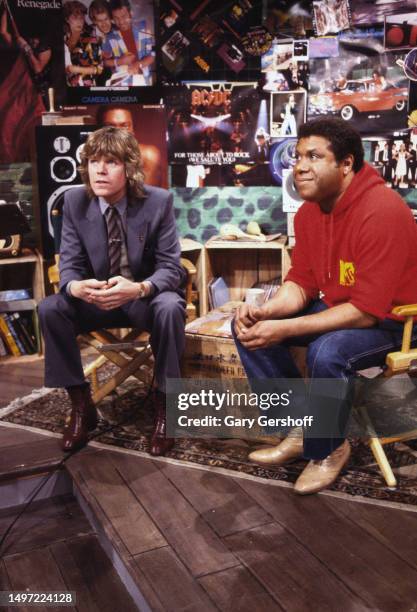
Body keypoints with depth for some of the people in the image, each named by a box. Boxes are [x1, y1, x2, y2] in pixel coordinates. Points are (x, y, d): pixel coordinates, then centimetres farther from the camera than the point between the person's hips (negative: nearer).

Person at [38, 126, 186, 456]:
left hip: (147, 297, -3)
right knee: (49, 309, -22)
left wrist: (139, 288, -40)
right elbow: (69, 264, -7)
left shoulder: (159, 201, -15)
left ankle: (163, 407, -16)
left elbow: (170, 267, -17)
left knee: (169, 308, -36)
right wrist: (76, 287, -34)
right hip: (97, 297, 3)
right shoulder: (74, 200, -7)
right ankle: (81, 404, -6)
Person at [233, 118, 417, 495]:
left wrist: (284, 329, -33)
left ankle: (328, 448, -6)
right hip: (337, 308, 8)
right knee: (248, 327, -3)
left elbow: (367, 311, -30)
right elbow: (300, 283, 2)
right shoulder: (309, 210, -2)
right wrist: (265, 312, -21)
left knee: (327, 351, -37)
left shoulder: (382, 212, -27)